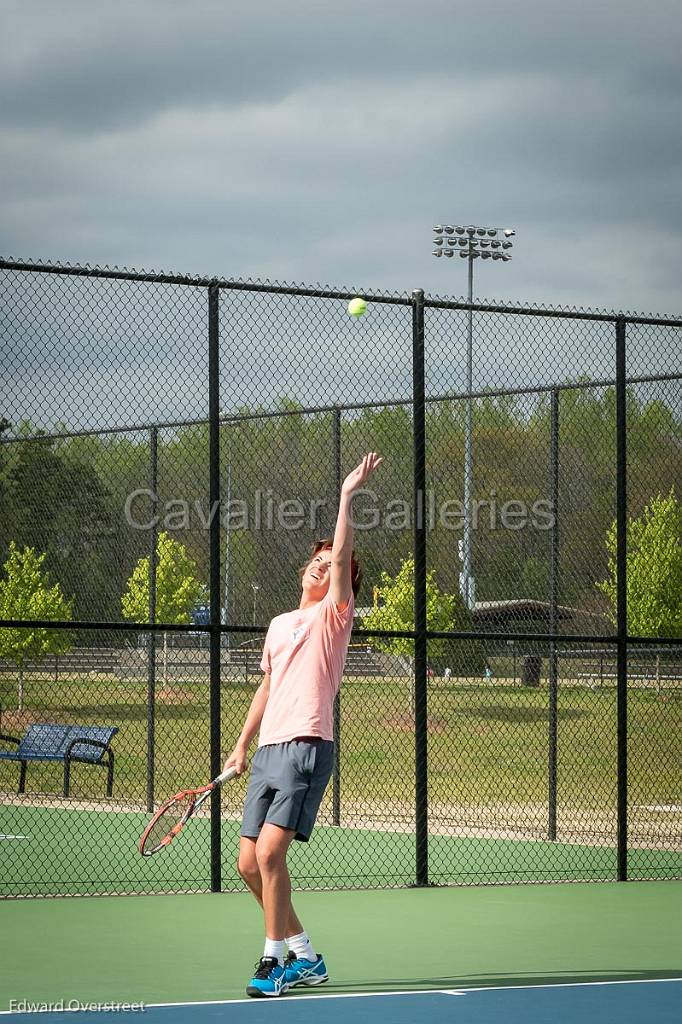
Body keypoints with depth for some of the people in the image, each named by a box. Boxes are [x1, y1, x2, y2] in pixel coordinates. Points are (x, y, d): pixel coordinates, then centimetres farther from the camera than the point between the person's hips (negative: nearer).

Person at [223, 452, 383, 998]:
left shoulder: (333, 615, 1)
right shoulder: (279, 625, 21)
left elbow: (342, 555, -13)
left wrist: (348, 495, -15)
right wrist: (242, 745, 23)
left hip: (306, 747, -8)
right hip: (268, 749, 8)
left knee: (269, 853, -18)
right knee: (249, 864, 5)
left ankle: (274, 961, -9)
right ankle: (305, 956, 17)